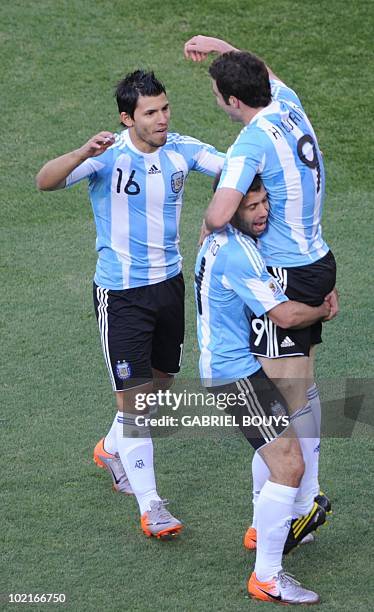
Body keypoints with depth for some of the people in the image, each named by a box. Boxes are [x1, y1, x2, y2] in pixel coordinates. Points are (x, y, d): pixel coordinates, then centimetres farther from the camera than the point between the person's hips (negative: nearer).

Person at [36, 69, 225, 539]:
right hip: (120, 292, -6)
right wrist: (83, 154, -46)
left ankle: (113, 449, 48)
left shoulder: (182, 151, -3)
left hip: (168, 282, 6)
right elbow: (45, 182, -28)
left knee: (160, 380, 21)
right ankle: (149, 505, 1)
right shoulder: (108, 156, -17)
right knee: (132, 396, -6)